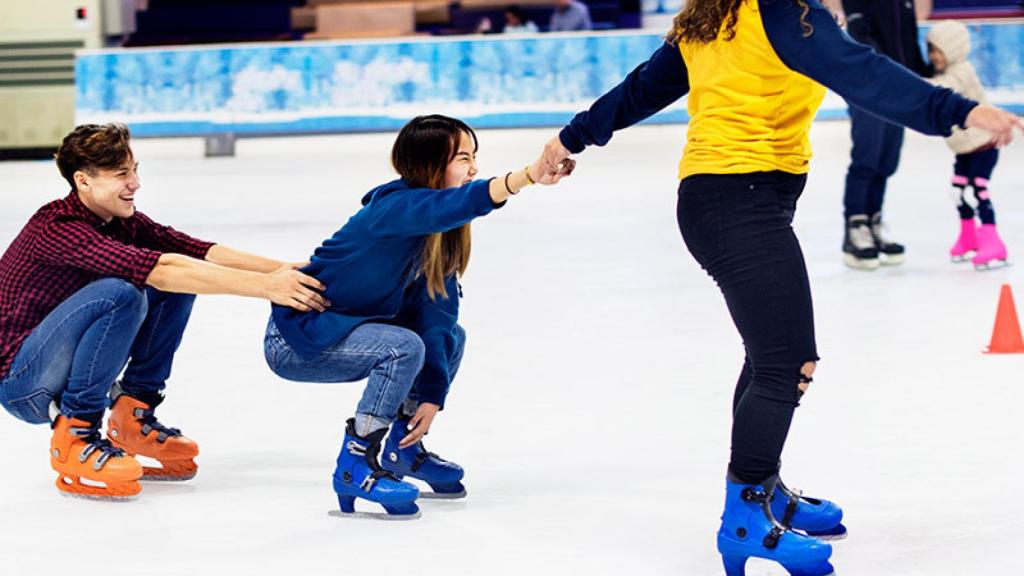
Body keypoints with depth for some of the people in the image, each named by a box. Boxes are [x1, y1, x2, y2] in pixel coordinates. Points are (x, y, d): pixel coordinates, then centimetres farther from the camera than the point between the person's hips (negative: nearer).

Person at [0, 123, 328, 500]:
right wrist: (267, 287, -38)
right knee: (121, 294, -32)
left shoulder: (121, 221, 1)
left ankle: (132, 417, 3)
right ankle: (74, 437, -19)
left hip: (64, 368, 8)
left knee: (182, 282, -2)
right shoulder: (57, 228, -25)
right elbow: (158, 269, -35)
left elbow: (201, 251, -10)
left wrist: (283, 270, -25)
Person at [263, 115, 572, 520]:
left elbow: (437, 312, -4)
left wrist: (431, 395, -12)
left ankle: (404, 448, 19)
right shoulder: (394, 206, -25)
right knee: (404, 347, -28)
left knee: (450, 337, 8)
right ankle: (355, 466, -16)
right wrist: (529, 176, -59)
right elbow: (452, 205, -47)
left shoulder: (441, 235, 2)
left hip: (344, 326, 9)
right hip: (296, 337, -9)